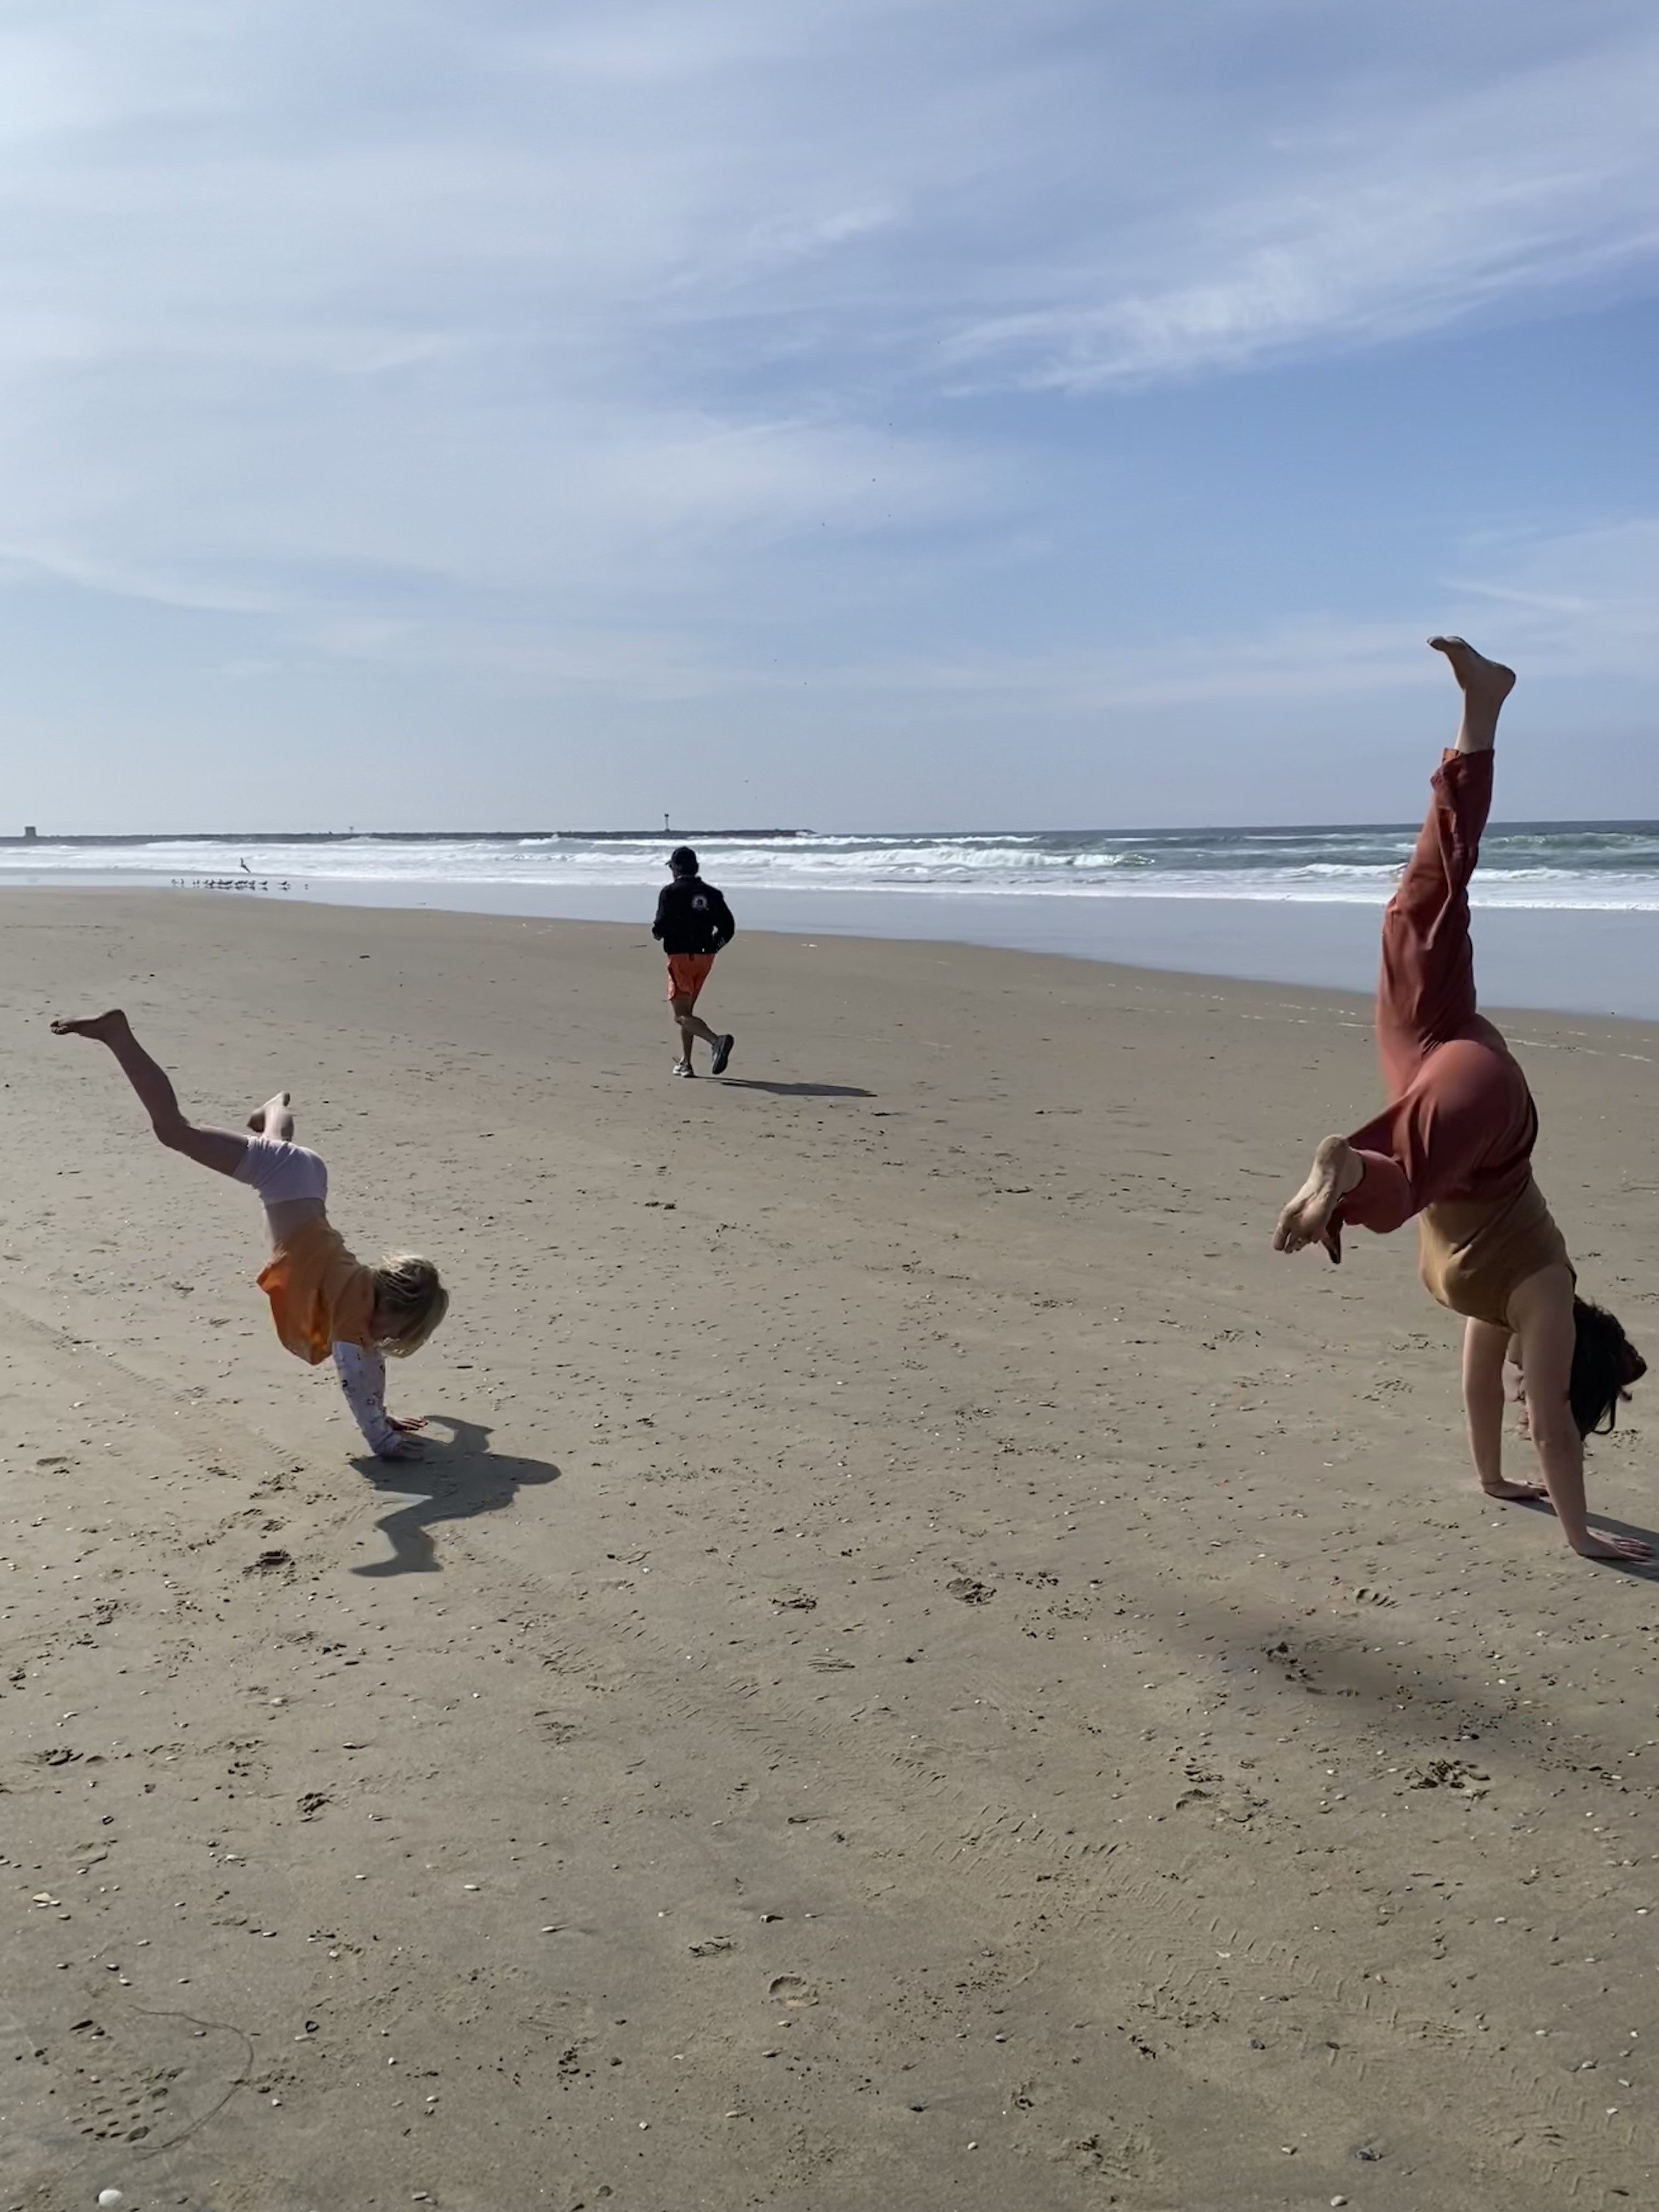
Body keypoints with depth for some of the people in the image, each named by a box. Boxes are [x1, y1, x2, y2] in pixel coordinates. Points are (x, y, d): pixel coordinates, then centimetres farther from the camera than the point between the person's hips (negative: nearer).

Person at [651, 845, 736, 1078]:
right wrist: (712, 946, 16)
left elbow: (662, 924, -16)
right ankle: (685, 1063, 19)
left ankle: (717, 1040, -31)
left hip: (681, 956, -6)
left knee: (681, 1015, -7)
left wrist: (657, 932, 6)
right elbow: (728, 927, 5)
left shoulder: (671, 892, -7)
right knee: (687, 1010, 19)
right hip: (705, 957, 7)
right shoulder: (711, 894, 9)